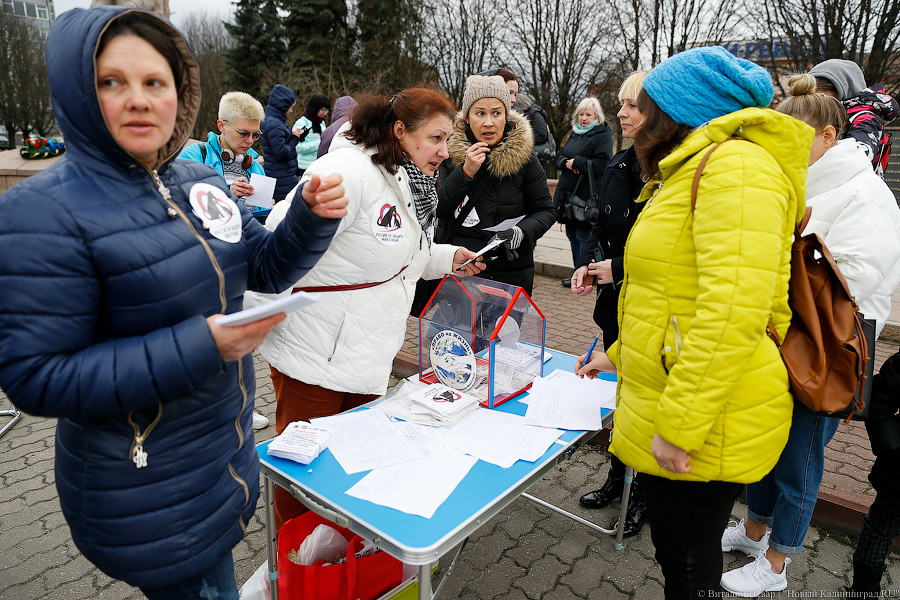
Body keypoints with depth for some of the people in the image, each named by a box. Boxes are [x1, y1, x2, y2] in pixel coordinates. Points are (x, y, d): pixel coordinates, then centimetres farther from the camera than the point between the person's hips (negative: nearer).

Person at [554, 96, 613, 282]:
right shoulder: (575, 133, 18)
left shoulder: (602, 135, -6)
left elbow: (601, 164, -16)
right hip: (568, 192, 8)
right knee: (572, 234, 13)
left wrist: (576, 162, -13)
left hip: (586, 196, -8)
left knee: (584, 236, -5)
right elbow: (559, 156, 17)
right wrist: (566, 163, -5)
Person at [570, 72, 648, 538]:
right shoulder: (618, 167, 7)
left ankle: (642, 497, 32)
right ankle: (618, 479, 40)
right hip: (618, 305, 7)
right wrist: (588, 264, -3)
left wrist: (620, 269, -18)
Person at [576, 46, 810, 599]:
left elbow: (735, 309, -27)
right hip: (665, 412, 9)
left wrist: (680, 424, -25)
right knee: (675, 547, 23)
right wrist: (621, 356, 27)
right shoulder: (691, 173, 18)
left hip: (700, 424, -9)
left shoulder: (738, 167, -16)